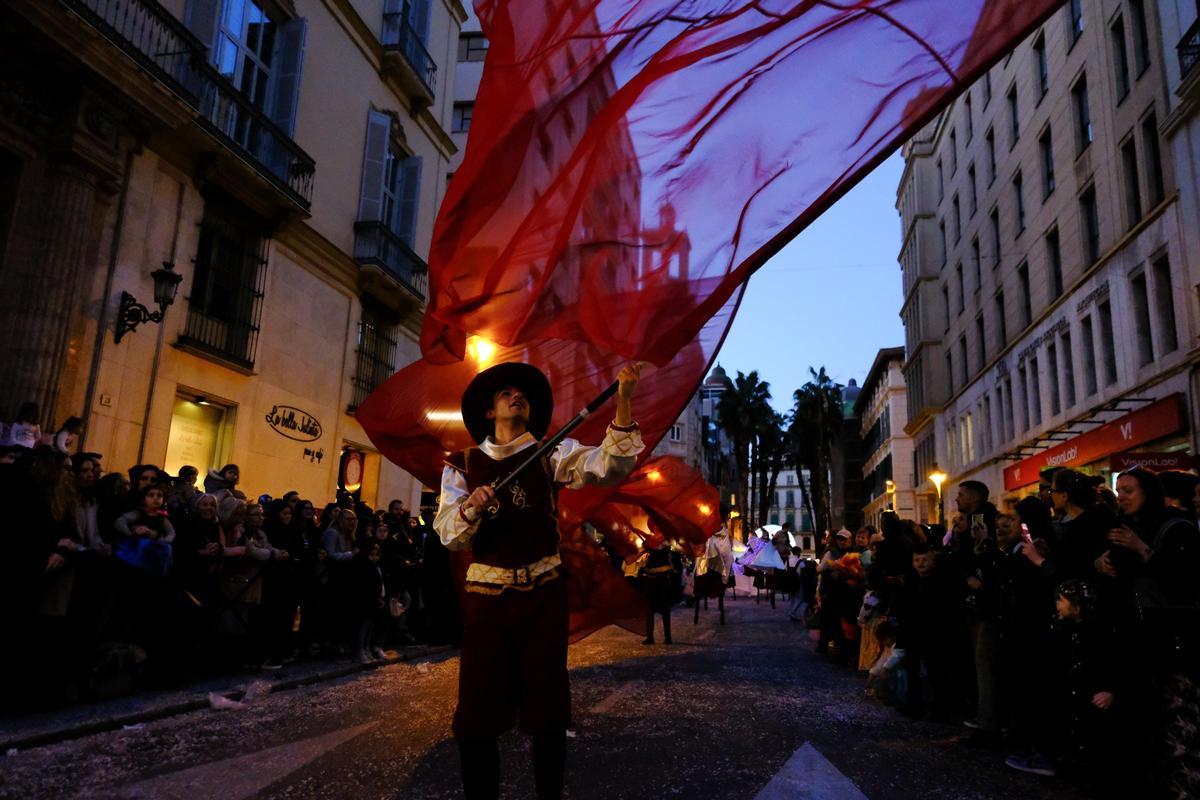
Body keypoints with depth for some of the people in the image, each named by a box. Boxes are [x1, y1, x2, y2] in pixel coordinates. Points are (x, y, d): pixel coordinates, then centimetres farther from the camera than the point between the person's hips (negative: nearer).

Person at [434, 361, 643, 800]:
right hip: (486, 592, 1)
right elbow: (447, 533, -4)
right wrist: (470, 509, -27)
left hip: (543, 591, 0)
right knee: (477, 706, 5)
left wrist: (623, 403, -28)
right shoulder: (462, 463, 6)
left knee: (547, 700, 8)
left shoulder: (552, 453, 3)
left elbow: (609, 467, -14)